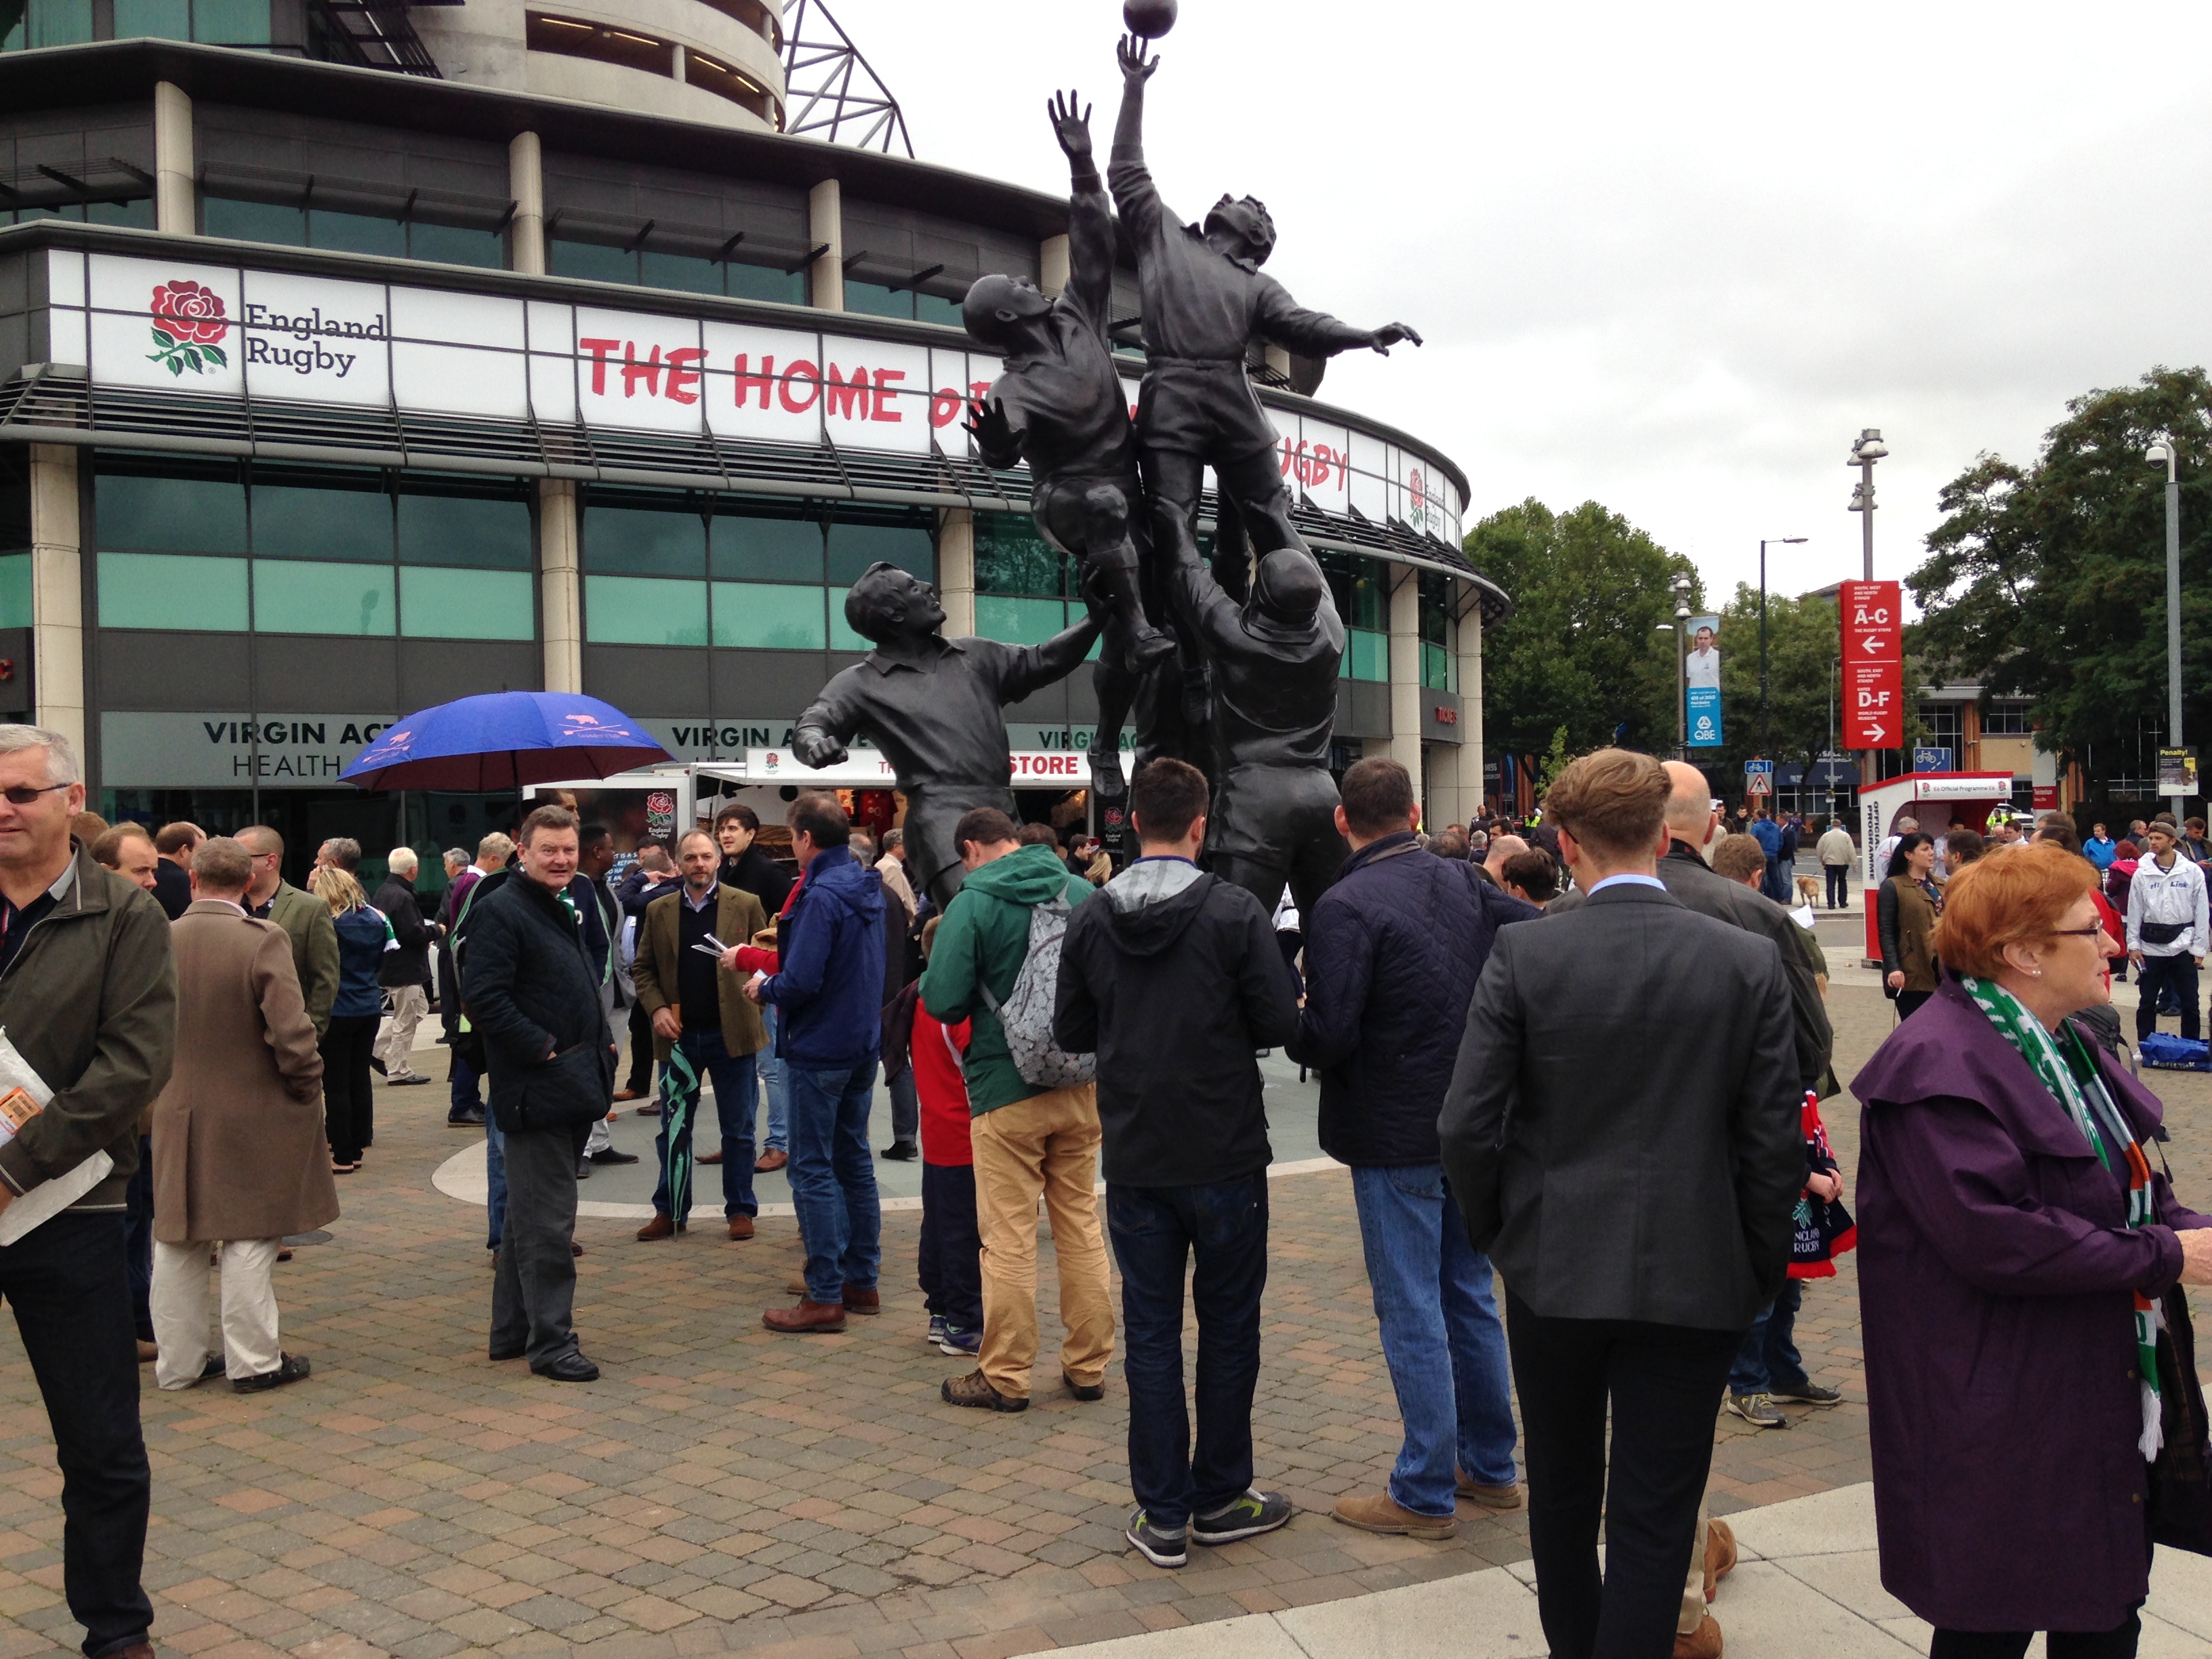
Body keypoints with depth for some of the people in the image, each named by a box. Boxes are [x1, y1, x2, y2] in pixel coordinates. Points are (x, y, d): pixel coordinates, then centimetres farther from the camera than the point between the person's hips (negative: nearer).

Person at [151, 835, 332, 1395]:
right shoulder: (264, 941, -17)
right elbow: (292, 1033, -19)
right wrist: (309, 1091, -4)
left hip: (177, 1116, 4)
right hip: (251, 1116, -4)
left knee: (177, 1242, 14)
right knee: (249, 1240, 5)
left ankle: (178, 1362, 23)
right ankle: (253, 1361, 12)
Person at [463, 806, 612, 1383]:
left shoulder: (565, 912, 18)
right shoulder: (501, 912, -13)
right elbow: (484, 997, -22)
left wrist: (601, 1043, 13)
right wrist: (543, 1048, -20)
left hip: (571, 1086, 10)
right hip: (536, 1090, -10)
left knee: (529, 1216, 17)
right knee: (546, 1221, -5)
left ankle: (512, 1330, 27)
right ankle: (550, 1342, 1)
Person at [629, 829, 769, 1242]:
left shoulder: (745, 905, 1)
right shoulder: (658, 911, 7)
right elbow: (642, 968, 9)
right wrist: (656, 1008, -5)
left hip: (731, 1033, -2)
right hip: (678, 1035, 2)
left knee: (738, 1130, 6)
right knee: (673, 1129, 9)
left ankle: (740, 1210, 16)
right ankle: (670, 1212, 19)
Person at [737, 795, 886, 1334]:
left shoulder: (821, 896, -20)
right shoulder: (867, 887, 8)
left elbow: (801, 982, -25)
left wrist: (764, 987, -4)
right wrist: (763, 962, 14)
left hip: (819, 1051, -9)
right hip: (863, 1044, 9)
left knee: (813, 1171, -3)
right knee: (854, 1162, 16)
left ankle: (825, 1297, 0)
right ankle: (862, 1281, 23)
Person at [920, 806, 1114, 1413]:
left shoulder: (974, 902, -11)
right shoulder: (1083, 892, 3)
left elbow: (942, 1000, -16)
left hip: (1007, 1091, -5)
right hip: (1081, 1087, 5)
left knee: (1009, 1237, 4)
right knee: (1081, 1225, 13)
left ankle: (1006, 1376, 12)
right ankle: (1088, 1366, 21)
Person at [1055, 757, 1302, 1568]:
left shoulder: (1090, 920, -3)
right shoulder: (1235, 912, -13)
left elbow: (1071, 1033, 3)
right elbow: (1280, 1024, -13)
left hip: (1134, 1160, 3)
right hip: (1225, 1157, -3)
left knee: (1150, 1332, 8)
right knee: (1229, 1326, 12)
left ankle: (1162, 1515, 12)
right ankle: (1220, 1497, 21)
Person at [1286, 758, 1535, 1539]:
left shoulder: (1346, 906, -17)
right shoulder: (1464, 883, 3)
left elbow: (1329, 1034, -22)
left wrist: (1292, 1030, 0)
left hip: (1395, 1137, -7)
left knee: (1412, 1313, 1)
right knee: (1470, 1296, 18)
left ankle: (1426, 1493, 10)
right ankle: (1491, 1466, 28)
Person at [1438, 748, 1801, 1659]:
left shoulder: (1521, 953, -11)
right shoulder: (1750, 961, -8)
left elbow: (1468, 1125, -11)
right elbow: (1775, 1142, -6)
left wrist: (1493, 1229, 7)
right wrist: (1757, 1268, 7)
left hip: (1553, 1272, 1)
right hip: (1696, 1279, -1)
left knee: (1562, 1492, 21)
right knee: (1654, 1520, 7)